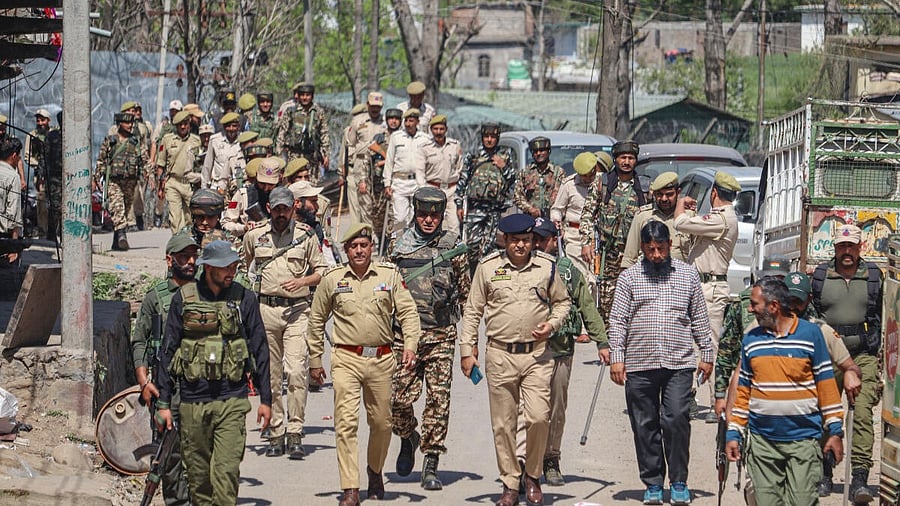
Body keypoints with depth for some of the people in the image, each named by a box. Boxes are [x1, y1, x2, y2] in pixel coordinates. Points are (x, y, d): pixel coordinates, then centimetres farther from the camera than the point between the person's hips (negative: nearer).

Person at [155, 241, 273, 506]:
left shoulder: (244, 299, 4)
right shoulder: (184, 299, 3)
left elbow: (259, 350, 9)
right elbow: (168, 351, 7)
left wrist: (265, 399, 7)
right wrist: (163, 402, 5)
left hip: (232, 401, -1)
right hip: (193, 401, 1)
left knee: (226, 470, -11)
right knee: (198, 475, 7)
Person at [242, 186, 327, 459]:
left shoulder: (306, 235, 3)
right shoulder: (254, 236, 8)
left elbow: (321, 272, 8)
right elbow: (241, 265, 25)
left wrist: (302, 281, -10)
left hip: (297, 309, -2)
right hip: (266, 310, 2)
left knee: (296, 372, -14)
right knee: (271, 375, 4)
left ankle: (295, 435, -14)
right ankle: (276, 435, 10)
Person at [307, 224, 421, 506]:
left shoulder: (390, 276, 3)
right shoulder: (332, 280, 4)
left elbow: (408, 312, 3)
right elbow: (316, 321, 13)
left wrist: (410, 345, -11)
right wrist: (315, 360, 13)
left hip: (381, 359, 1)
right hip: (346, 359, -1)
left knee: (381, 423, 11)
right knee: (346, 423, -12)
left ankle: (375, 470, 38)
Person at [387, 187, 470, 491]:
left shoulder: (452, 247, 5)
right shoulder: (399, 246, 6)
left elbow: (466, 293, 9)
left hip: (442, 335, -1)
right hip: (404, 335, 1)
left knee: (439, 399, -5)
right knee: (399, 398, -3)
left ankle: (431, 466, 0)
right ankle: (408, 438, 30)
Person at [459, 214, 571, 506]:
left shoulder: (547, 267, 5)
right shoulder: (487, 267, 3)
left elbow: (562, 302, 18)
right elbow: (472, 310, 8)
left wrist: (552, 325, -2)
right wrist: (467, 350, 5)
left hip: (537, 354, 0)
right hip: (499, 356, 0)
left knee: (538, 417, -12)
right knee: (503, 424, 3)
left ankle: (532, 476, 8)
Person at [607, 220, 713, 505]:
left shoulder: (688, 275, 10)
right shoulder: (629, 278, 7)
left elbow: (699, 318, 15)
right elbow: (618, 320, 5)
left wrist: (706, 354, 12)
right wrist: (616, 357, -3)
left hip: (679, 363, -1)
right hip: (639, 364, 1)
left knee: (676, 420, -10)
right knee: (645, 425, 3)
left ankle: (679, 482, 1)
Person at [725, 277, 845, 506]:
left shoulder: (810, 333, 0)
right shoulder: (751, 340, 10)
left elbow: (826, 384, 2)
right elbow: (743, 391, 15)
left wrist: (835, 431, -1)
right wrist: (733, 433, 9)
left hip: (803, 440, -3)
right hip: (762, 441, 3)